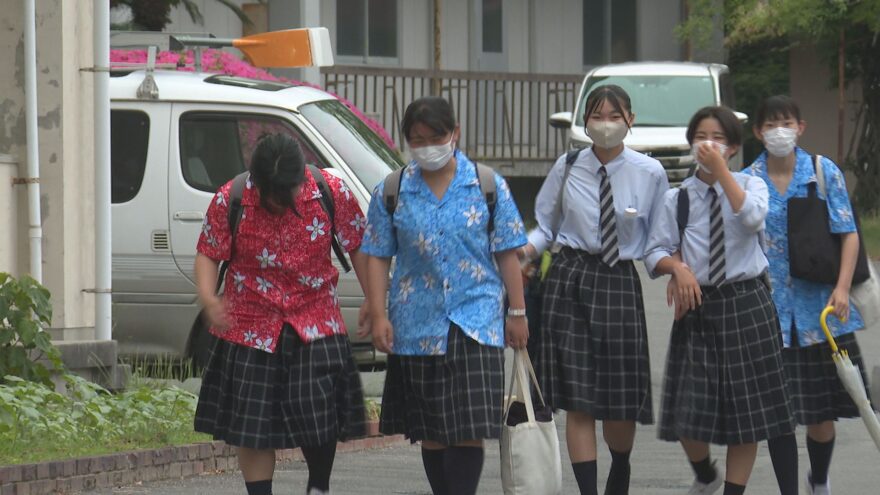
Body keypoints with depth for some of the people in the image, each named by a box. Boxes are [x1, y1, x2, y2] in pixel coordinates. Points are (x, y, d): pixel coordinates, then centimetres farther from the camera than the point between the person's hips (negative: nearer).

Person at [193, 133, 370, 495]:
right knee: (252, 426, 2)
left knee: (319, 412, -9)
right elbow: (208, 254, -4)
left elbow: (358, 246, 3)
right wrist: (208, 298, -22)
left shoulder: (332, 192, -10)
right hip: (251, 327, 0)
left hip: (314, 325, 0)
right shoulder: (230, 201, -12)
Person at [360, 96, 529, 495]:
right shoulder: (391, 192, 5)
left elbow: (507, 253, 5)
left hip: (475, 319, -2)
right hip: (417, 324, 2)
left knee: (469, 429, -11)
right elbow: (378, 257, 5)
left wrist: (518, 312, 3)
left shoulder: (487, 185, 3)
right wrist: (379, 315, -3)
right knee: (431, 431, 7)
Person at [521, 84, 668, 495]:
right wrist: (525, 251, -10)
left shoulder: (649, 173, 0)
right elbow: (544, 226, 9)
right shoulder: (567, 168, 2)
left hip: (620, 283, 0)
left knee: (622, 400, 5)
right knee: (578, 399, -5)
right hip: (569, 280, 0)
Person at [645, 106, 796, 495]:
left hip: (746, 306, -1)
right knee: (688, 412, 0)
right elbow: (655, 251, 3)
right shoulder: (677, 199, 4)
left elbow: (751, 218, -21)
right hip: (697, 305, 1)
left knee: (746, 405, 2)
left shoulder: (750, 186, 1)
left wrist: (720, 169, -22)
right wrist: (678, 267, -18)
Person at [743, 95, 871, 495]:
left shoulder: (824, 173, 1)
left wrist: (842, 288, -12)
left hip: (820, 307, 0)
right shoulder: (747, 182, 2)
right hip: (770, 308, 0)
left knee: (824, 409, 5)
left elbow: (848, 233, -1)